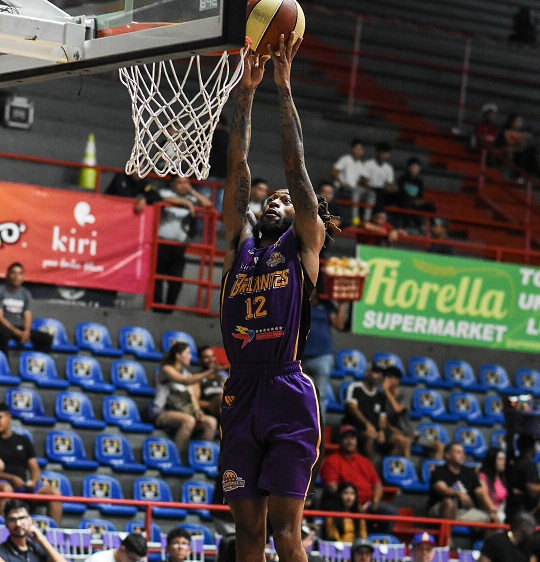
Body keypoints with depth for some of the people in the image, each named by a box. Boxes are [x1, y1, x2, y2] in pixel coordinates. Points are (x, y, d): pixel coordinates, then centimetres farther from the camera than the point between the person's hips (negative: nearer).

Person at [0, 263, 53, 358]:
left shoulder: (25, 294, 12)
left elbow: (28, 317, 4)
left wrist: (26, 332, -18)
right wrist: (16, 332, -21)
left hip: (21, 329, 5)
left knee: (47, 338, -11)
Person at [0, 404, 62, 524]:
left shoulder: (23, 441, 21)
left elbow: (35, 468, 16)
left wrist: (33, 481, -6)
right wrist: (11, 478, -15)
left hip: (24, 487, 4)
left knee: (54, 492, -20)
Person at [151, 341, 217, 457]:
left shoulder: (186, 372, 20)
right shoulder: (167, 369, -4)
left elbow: (191, 394, 10)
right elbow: (186, 381, -21)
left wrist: (197, 410, -11)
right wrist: (208, 373, -30)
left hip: (181, 411, 7)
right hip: (162, 413, -7)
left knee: (211, 421, -17)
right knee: (189, 420, -37)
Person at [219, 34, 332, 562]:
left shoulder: (301, 248, 7)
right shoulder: (239, 246, 17)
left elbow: (296, 168, 2)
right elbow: (238, 172, 13)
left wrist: (285, 88, 2)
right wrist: (246, 92, 10)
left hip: (288, 397, -4)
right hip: (240, 397, 4)